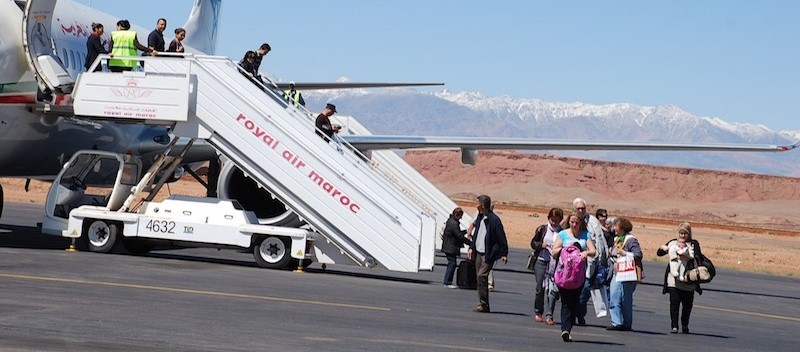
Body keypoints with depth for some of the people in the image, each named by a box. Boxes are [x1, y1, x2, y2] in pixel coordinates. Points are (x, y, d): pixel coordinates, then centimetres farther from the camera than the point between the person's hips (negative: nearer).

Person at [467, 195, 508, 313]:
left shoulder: (494, 219, -14)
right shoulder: (480, 217, 10)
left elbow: (501, 237, -12)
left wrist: (504, 253, -12)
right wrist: (472, 247, 15)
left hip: (489, 254, -8)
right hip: (479, 252, 8)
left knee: (482, 276, -17)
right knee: (480, 277, 8)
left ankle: (483, 304, -12)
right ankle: (482, 304, 14)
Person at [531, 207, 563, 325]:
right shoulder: (542, 229, 6)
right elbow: (533, 243, 10)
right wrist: (541, 245, -9)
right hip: (541, 261, 1)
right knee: (540, 288, 5)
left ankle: (548, 315, -8)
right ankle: (538, 313, 21)